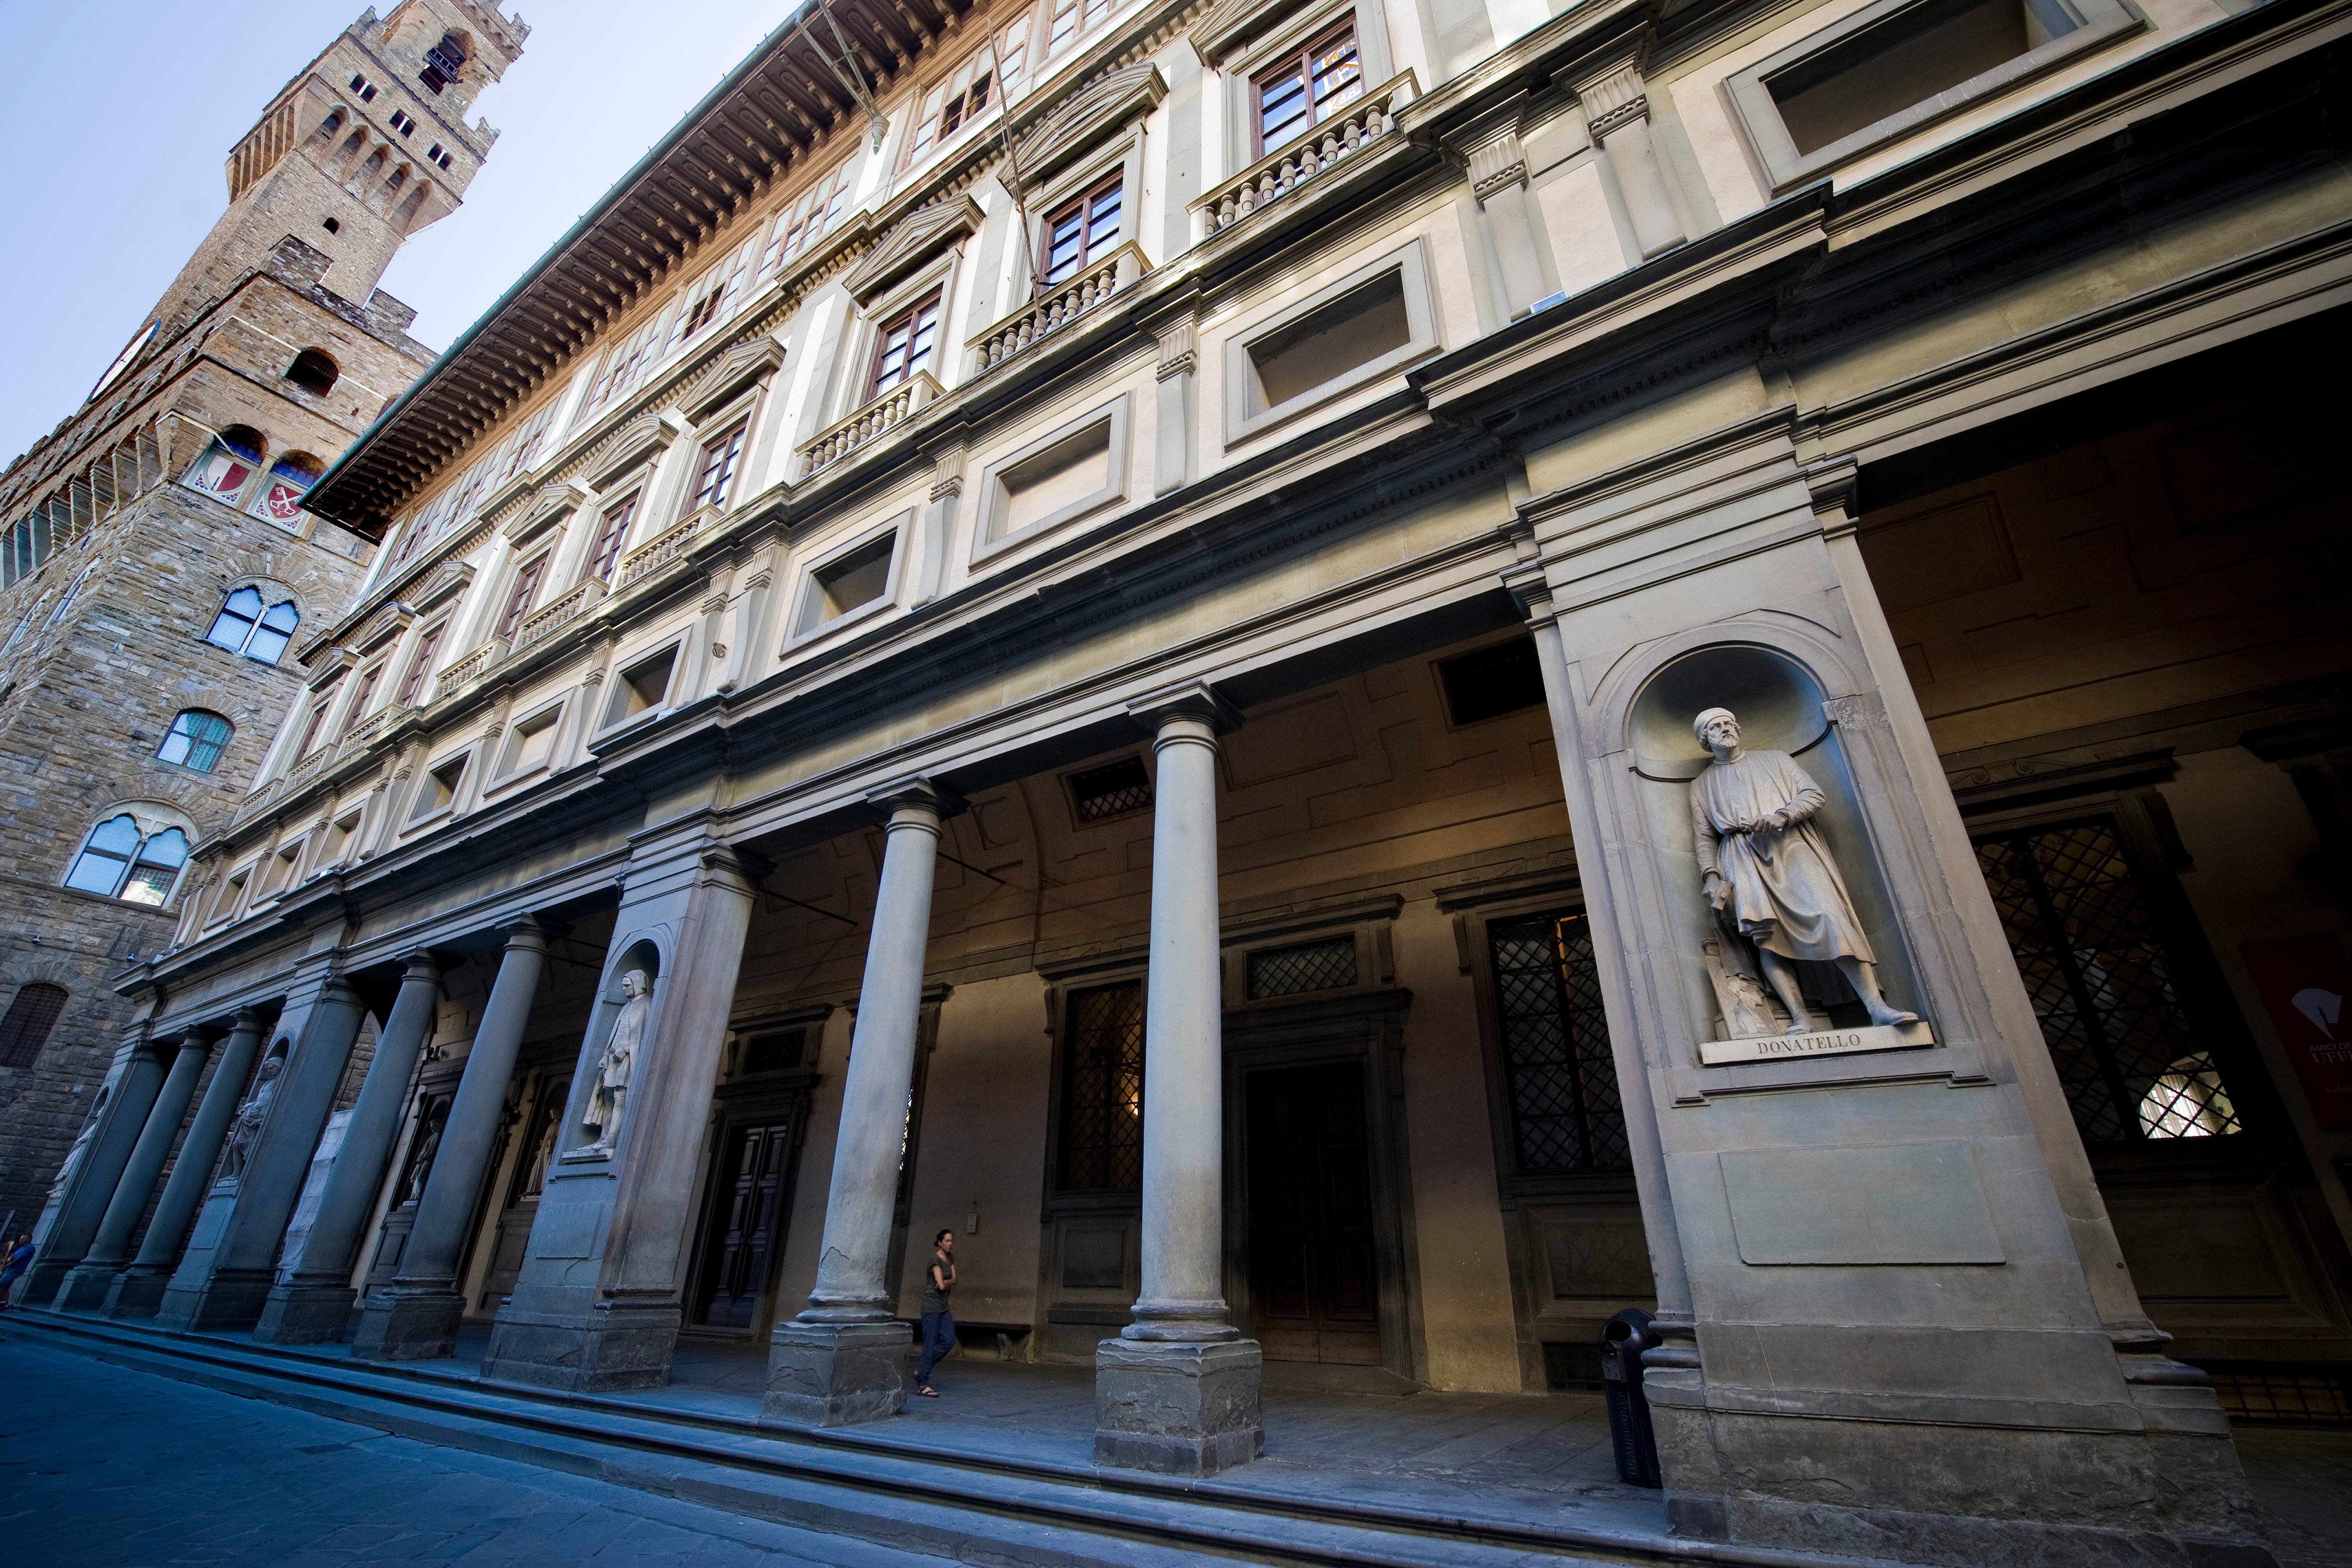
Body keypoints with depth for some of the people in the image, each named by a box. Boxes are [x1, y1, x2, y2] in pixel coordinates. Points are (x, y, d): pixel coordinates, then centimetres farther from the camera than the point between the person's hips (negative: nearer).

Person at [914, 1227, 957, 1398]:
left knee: (949, 1341, 4)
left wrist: (946, 1283, -14)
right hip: (932, 1306, -8)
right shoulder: (936, 1259, -15)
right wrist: (948, 1284, 0)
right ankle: (923, 1385, -1)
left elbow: (954, 1280, 5)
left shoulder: (950, 1258, 11)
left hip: (944, 1307, 8)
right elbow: (941, 1285, -19)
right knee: (930, 1344, -6)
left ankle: (921, 1370, 17)